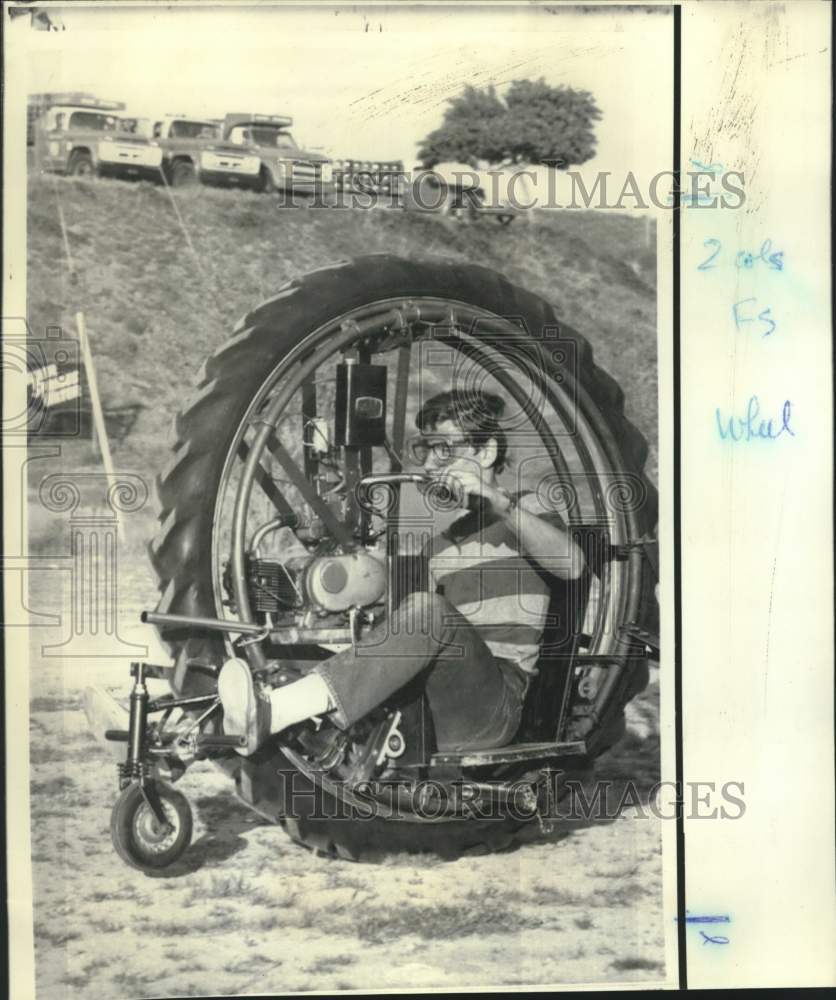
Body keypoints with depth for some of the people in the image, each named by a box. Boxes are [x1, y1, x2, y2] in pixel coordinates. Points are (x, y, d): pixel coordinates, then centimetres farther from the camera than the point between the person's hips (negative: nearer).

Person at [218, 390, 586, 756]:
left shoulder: (523, 510, 7)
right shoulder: (439, 545, 24)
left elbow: (571, 565, -16)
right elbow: (421, 638, 17)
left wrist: (496, 500, -26)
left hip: (494, 707, -6)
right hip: (434, 711, 6)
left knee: (426, 608, -31)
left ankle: (273, 713, -44)